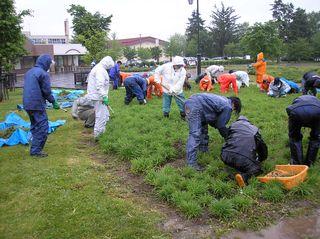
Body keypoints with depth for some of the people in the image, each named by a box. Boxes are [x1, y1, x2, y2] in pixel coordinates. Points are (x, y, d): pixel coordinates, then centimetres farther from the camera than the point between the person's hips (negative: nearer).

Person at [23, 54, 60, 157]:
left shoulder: (29, 72, 15)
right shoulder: (43, 74, -12)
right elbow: (47, 91, -13)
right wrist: (54, 102, -2)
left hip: (27, 105, 9)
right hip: (37, 105, -9)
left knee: (35, 126, 20)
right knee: (42, 127, -4)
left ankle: (35, 148, 27)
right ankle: (36, 150, -3)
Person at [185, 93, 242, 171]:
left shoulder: (223, 100, 25)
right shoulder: (228, 107, -2)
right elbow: (221, 125, 3)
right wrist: (228, 138, 17)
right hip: (195, 106, -11)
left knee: (203, 129, 23)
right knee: (195, 134, -14)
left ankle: (203, 149, 37)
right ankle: (191, 163, -15)